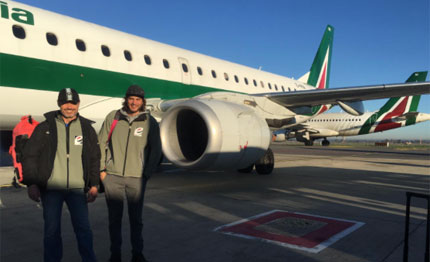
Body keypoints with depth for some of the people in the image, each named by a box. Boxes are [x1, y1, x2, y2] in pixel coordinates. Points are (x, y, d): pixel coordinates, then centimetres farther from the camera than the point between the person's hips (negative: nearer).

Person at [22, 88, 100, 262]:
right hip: (50, 188, 0)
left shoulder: (86, 128, 8)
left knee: (83, 228, 2)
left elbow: (95, 159, 11)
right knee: (52, 229, 7)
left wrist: (94, 185, 5)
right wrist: (31, 184, -3)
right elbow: (30, 156, 4)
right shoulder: (45, 127, 3)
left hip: (77, 188, 1)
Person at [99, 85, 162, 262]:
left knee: (136, 218, 5)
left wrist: (147, 174, 0)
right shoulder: (113, 117, 3)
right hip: (112, 176, 1)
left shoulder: (150, 122, 1)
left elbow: (155, 150, 5)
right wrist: (102, 169, 3)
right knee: (114, 217, 9)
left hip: (137, 178, -1)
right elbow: (101, 143, 7)